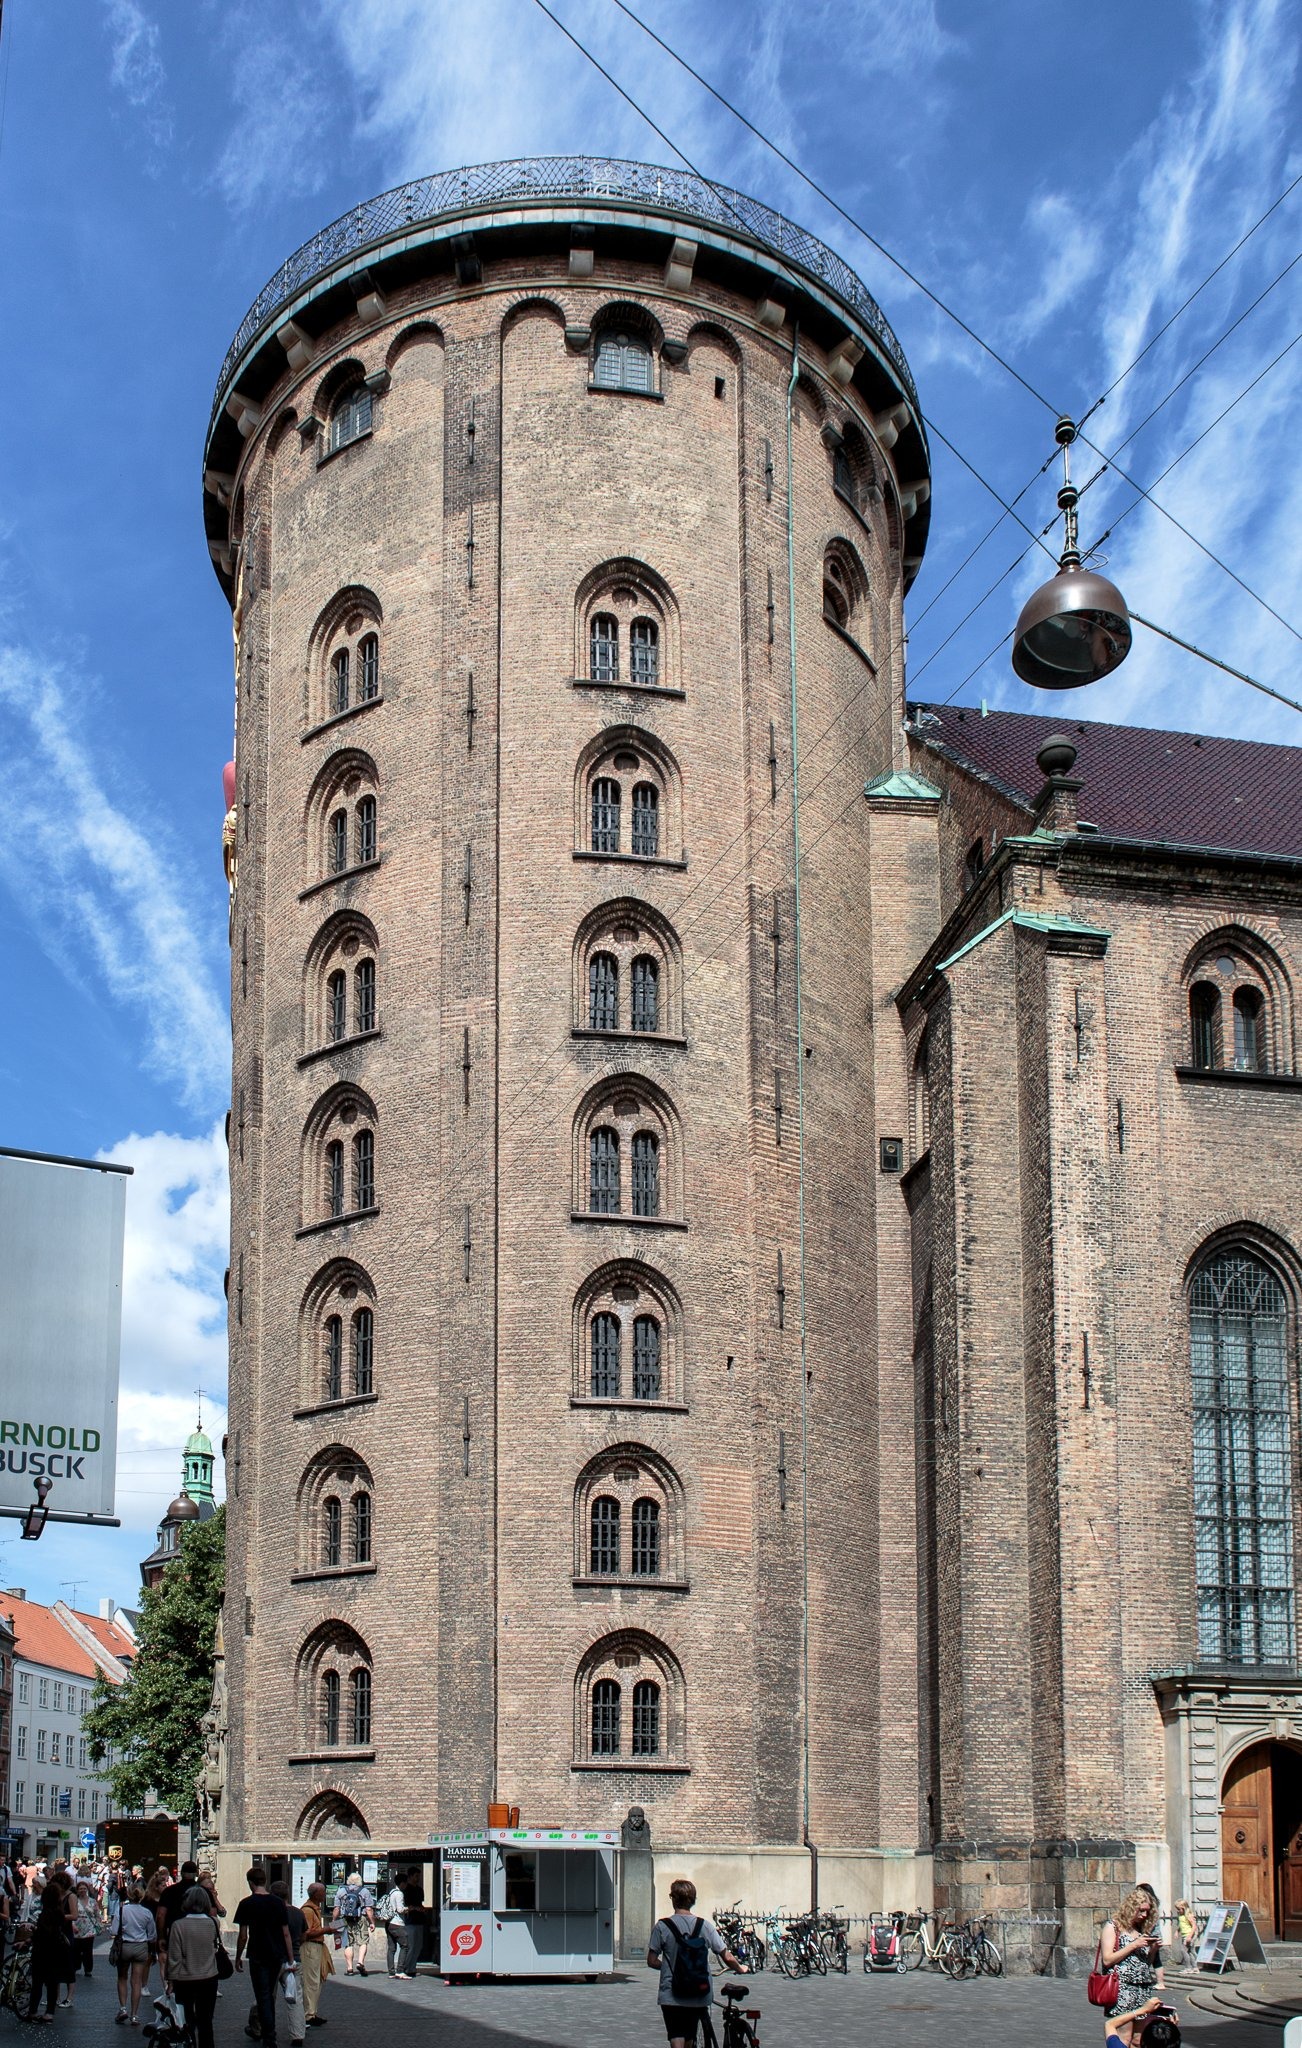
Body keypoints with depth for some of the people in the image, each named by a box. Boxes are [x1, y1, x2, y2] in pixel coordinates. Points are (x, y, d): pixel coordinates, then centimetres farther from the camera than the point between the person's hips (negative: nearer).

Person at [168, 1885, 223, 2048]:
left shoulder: (178, 1925, -15)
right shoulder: (213, 1923, -7)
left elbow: (174, 1957, -12)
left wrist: (171, 1980, -3)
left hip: (185, 1980, -2)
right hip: (209, 1979, 2)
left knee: (187, 2021, 11)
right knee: (205, 2021, 11)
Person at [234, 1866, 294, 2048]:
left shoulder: (246, 1904, -7)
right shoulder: (278, 1903, 3)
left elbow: (243, 1935, -7)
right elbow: (286, 1933, 4)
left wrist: (238, 1958, 5)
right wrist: (291, 1960, 8)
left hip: (258, 1956, -4)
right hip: (277, 1956, 4)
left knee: (263, 1998, -1)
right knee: (270, 1995, 19)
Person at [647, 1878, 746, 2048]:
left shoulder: (662, 1927, -7)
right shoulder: (705, 1926, -2)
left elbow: (651, 1961, -5)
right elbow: (728, 1958, 0)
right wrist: (740, 1968, 21)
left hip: (671, 1996, -3)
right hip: (699, 1996, 3)